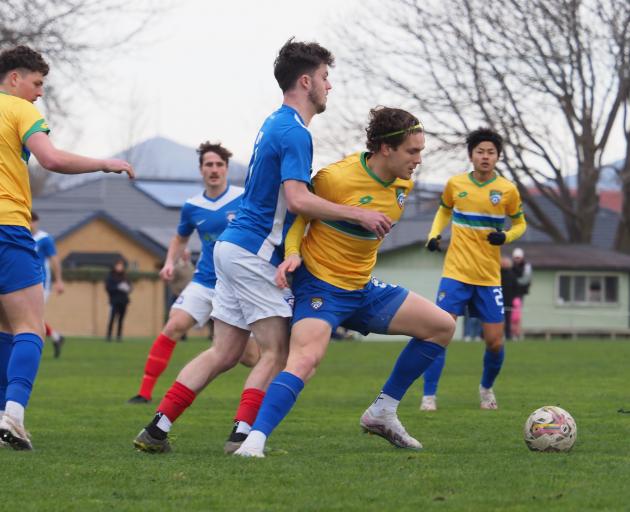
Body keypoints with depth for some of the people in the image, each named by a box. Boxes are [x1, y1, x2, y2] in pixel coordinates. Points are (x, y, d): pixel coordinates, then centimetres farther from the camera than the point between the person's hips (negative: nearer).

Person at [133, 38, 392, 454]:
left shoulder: (277, 125, 17)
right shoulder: (294, 132, -15)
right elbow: (298, 200, -26)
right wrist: (358, 214, -22)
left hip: (234, 248, 10)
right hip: (255, 253, -10)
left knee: (225, 353, 9)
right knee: (276, 353, -5)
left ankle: (156, 430, 5)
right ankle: (242, 435, -9)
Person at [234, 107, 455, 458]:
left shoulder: (404, 185, 2)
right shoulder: (336, 178, -20)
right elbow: (299, 211, -5)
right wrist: (293, 253, -20)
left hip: (363, 288, 8)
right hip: (320, 286, -8)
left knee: (443, 326, 8)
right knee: (306, 359, -30)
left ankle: (383, 413, 13)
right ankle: (255, 440, -31)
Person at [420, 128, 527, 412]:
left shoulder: (507, 190, -3)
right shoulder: (455, 184, 0)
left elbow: (520, 224, 9)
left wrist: (506, 236, -13)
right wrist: (434, 235, 2)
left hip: (489, 277, 1)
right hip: (456, 272, -1)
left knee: (495, 342, 1)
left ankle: (486, 388, 30)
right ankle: (429, 396, -4)